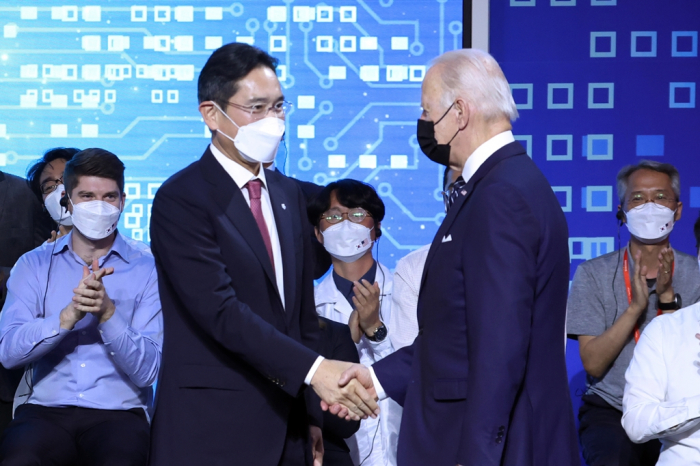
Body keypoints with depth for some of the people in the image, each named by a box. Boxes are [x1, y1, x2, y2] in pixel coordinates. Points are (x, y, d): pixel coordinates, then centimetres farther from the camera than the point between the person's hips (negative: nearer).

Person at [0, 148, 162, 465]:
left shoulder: (147, 270, 6)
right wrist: (69, 315, -18)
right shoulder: (33, 265, 11)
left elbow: (147, 371, -2)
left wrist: (107, 313, -17)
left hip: (118, 413, -1)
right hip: (45, 411, 1)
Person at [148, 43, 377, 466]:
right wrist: (315, 370, -25)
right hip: (213, 431, -6)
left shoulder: (289, 194, 13)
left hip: (286, 428, 6)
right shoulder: (181, 200, -10)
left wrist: (316, 412, 9)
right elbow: (221, 311, -20)